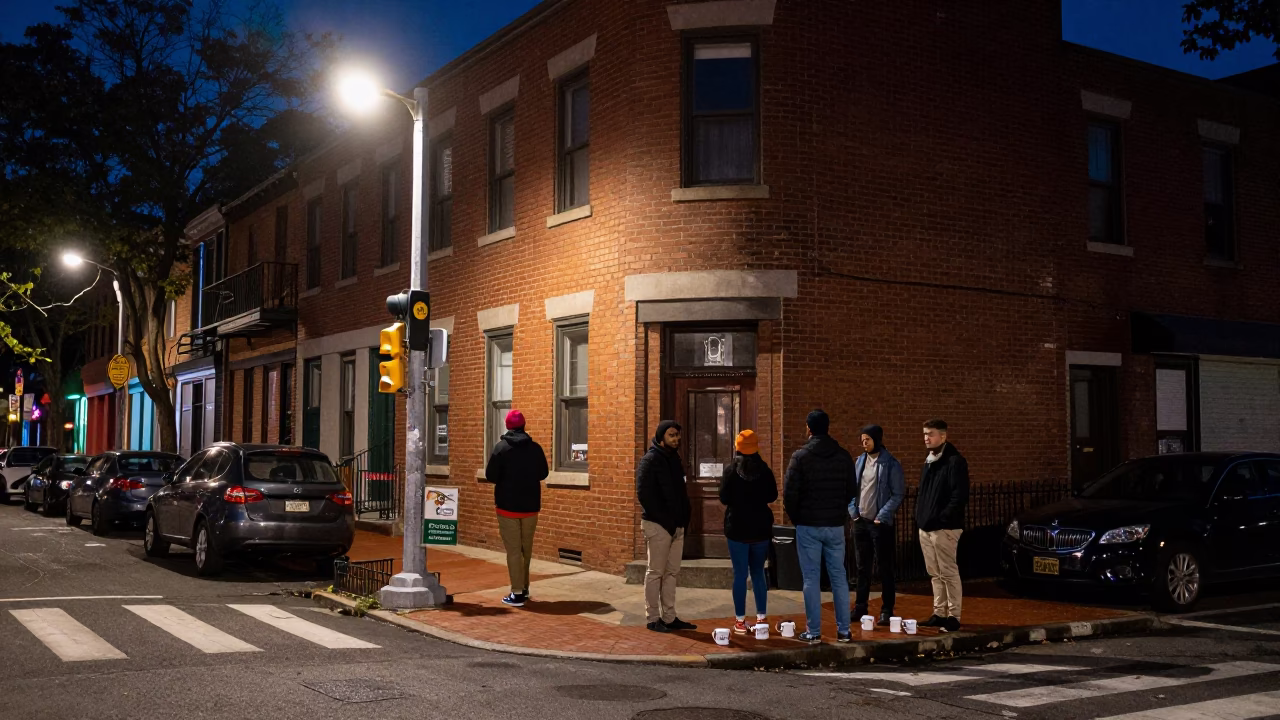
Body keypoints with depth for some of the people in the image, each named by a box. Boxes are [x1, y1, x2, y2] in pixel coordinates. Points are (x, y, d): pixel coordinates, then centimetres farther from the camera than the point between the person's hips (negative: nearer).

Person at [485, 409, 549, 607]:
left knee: (513, 550, 0)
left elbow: (490, 476, -10)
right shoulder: (535, 448, -1)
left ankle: (517, 593, -3)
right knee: (526, 549, 17)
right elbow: (543, 474, 9)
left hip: (507, 505, -3)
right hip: (530, 505, 3)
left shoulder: (500, 447, -10)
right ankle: (524, 588, 25)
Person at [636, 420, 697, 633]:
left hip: (677, 525, 8)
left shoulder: (674, 458, 14)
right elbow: (644, 494, -17)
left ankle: (669, 617, 17)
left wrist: (685, 515, 8)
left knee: (671, 572, 11)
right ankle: (652, 619, 7)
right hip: (658, 525, -8)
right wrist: (665, 520, -17)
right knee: (655, 573, -1)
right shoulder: (650, 460, -11)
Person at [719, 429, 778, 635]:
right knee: (758, 573, 13)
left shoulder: (731, 470, -8)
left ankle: (740, 621, 2)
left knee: (740, 574, 2)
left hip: (737, 528, -2)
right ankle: (761, 618, 11)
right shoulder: (764, 469, -2)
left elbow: (724, 499, -6)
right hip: (760, 528, 2)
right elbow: (772, 496, 6)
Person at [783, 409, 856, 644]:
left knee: (811, 579, 1)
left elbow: (790, 494, -10)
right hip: (836, 525, 3)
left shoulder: (801, 456, -9)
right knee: (839, 577, 9)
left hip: (808, 526, -3)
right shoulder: (843, 456, 3)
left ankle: (813, 631, 3)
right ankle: (844, 631, 10)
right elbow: (851, 492, 8)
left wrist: (796, 518, 5)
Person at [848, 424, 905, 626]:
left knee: (885, 568, 1)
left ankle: (887, 611, 7)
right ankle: (860, 608, 19)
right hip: (860, 522, 6)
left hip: (880, 524, -6)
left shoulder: (891, 464, -8)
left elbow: (898, 494, -10)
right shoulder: (860, 461, 10)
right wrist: (853, 510, 2)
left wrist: (883, 516, -15)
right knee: (862, 567, 12)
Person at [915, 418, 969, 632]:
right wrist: (920, 516, 10)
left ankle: (953, 616, 2)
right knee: (935, 574, 13)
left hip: (944, 528, -9)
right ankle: (939, 613, 20)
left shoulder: (955, 461, -11)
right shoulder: (929, 461, 16)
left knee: (948, 573, -4)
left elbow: (959, 496, -18)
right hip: (926, 527, 9)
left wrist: (942, 518, -20)